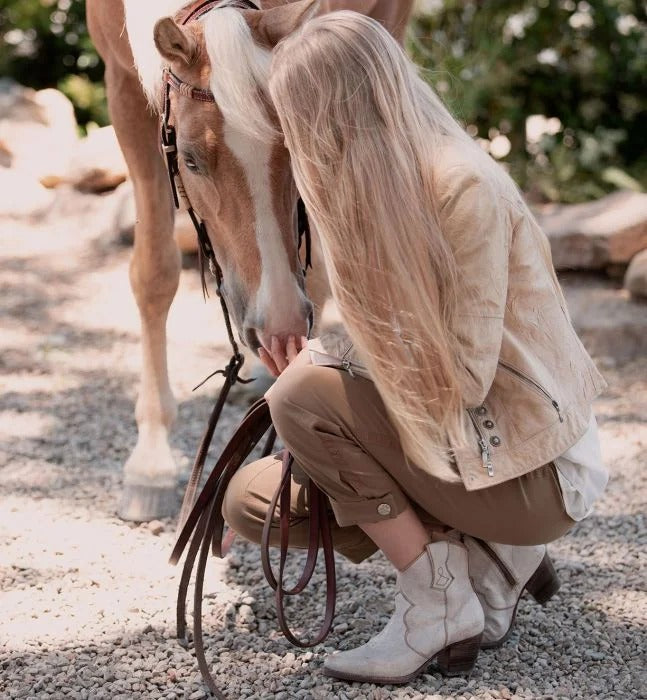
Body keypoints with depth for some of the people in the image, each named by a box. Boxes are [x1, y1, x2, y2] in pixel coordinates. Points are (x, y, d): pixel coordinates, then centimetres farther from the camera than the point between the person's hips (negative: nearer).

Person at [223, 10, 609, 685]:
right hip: (453, 440, 9)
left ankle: (440, 603, -9)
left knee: (305, 398, -22)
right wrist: (311, 357, -8)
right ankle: (485, 554, 7)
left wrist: (325, 360, -14)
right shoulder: (374, 193, 5)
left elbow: (463, 375, -25)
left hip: (532, 469, -9)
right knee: (250, 499, 3)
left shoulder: (464, 186, -22)